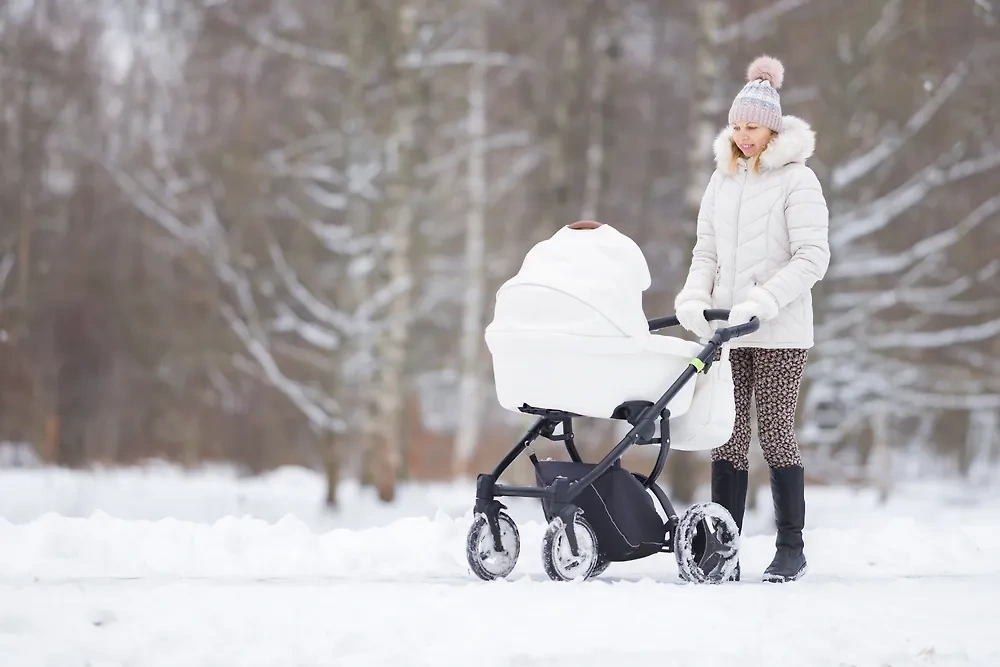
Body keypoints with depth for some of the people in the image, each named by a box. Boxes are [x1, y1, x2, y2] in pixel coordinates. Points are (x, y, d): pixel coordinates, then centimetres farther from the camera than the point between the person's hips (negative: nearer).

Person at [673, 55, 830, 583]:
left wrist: (761, 303, -19)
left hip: (779, 332, -5)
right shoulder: (722, 180, 13)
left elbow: (813, 258, -10)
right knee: (728, 437, 2)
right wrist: (693, 299, -4)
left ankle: (791, 548, 6)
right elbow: (706, 252, 15)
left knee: (776, 433, -3)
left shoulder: (796, 180, -4)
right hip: (725, 332, 5)